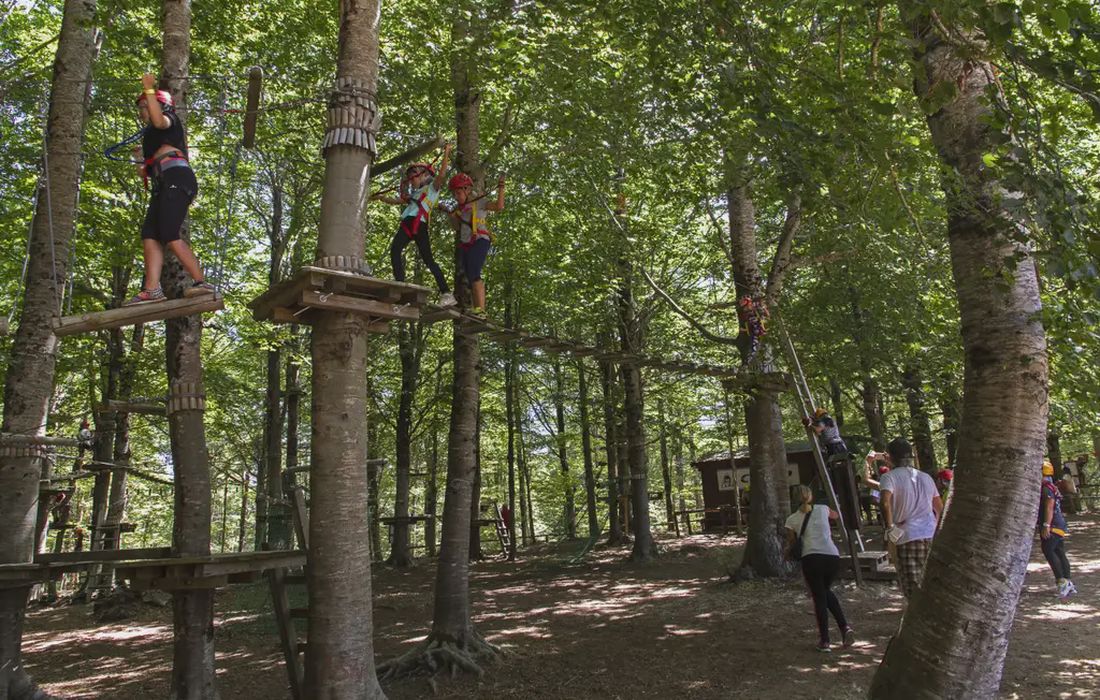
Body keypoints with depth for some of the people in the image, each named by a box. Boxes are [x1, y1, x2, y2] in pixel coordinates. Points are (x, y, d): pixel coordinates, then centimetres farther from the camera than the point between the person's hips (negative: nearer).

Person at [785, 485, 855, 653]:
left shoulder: (792, 520, 9)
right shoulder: (822, 509, 15)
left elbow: (791, 541, 21)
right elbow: (835, 515, 38)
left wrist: (788, 549, 41)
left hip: (811, 559, -3)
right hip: (833, 557, 3)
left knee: (819, 598, 11)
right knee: (826, 590, 26)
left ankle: (824, 641, 6)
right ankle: (845, 628, 11)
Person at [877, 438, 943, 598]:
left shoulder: (889, 477, -4)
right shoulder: (926, 477, 17)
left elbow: (886, 503, -22)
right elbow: (940, 507, 23)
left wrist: (890, 527, -13)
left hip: (908, 536, -6)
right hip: (932, 535, 6)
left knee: (913, 586, -3)